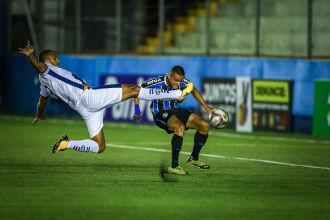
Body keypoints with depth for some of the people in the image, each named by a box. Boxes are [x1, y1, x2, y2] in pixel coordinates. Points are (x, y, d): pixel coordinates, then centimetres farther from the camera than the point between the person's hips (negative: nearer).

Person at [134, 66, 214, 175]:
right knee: (180, 127, -37)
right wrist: (137, 109, -17)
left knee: (205, 125, -2)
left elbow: (193, 90, 14)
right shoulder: (158, 83, -24)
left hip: (175, 110, 7)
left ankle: (194, 158, 19)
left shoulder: (183, 82, -10)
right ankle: (174, 166, -32)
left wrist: (205, 106, 12)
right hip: (161, 114, -7)